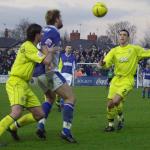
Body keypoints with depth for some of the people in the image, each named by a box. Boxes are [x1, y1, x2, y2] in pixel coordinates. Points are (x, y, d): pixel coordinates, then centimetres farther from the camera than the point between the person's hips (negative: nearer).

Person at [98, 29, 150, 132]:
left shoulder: (134, 49, -2)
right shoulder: (114, 51, 5)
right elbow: (107, 63, -4)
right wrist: (102, 64, -26)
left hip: (128, 80, -4)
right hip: (116, 80, 4)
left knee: (116, 101, -21)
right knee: (110, 104, 0)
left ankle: (121, 118, 8)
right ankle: (111, 125, 21)